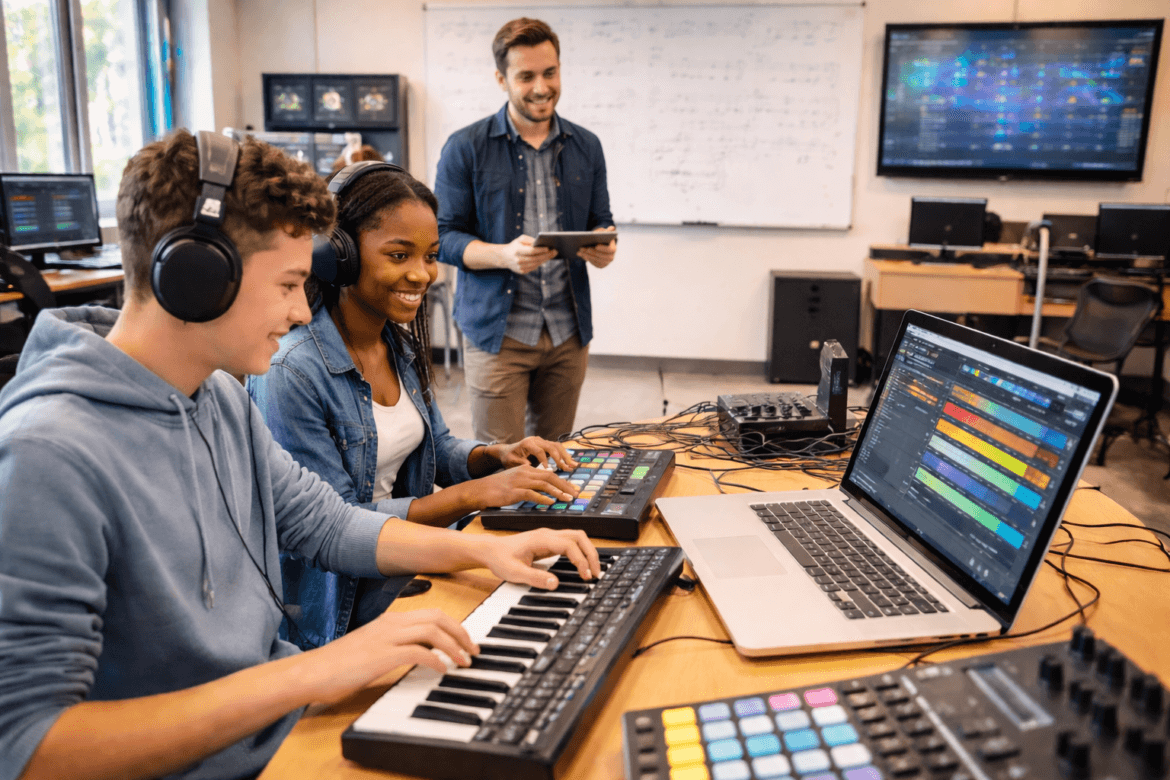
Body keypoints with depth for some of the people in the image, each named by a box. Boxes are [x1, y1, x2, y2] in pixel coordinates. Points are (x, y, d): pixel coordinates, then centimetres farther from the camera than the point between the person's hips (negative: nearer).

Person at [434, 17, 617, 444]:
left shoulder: (586, 146, 10)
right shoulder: (466, 148, -3)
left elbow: (600, 221, 15)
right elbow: (445, 236, -4)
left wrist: (604, 246, -10)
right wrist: (504, 254, -24)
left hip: (569, 332, 4)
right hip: (497, 331, -3)